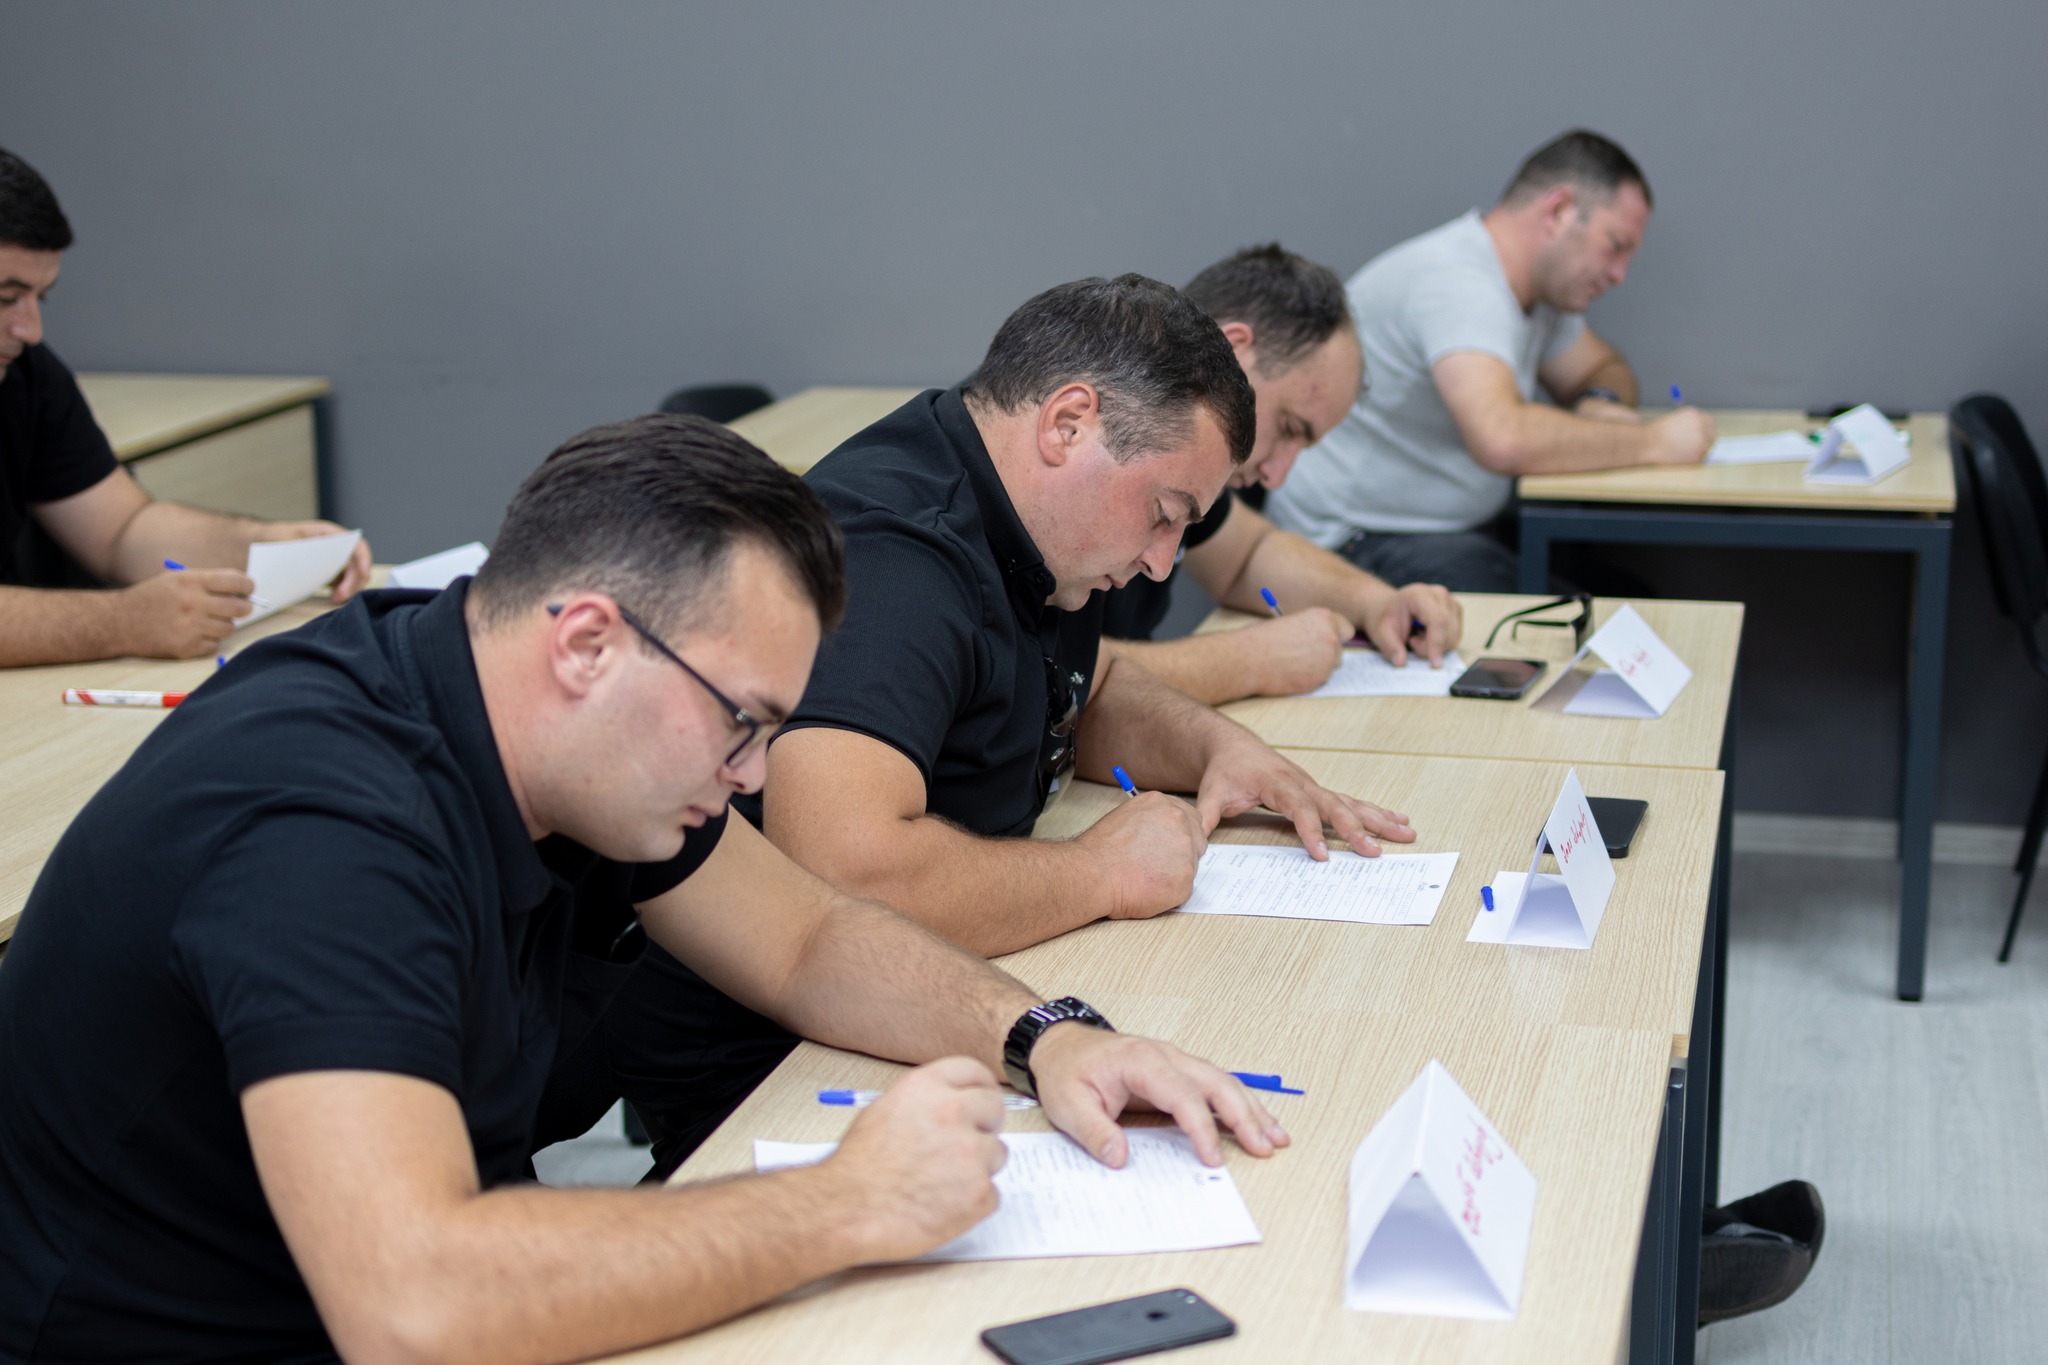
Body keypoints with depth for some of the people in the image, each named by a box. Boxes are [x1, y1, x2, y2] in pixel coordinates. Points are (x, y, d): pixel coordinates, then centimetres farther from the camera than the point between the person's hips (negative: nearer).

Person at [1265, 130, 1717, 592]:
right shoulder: (1455, 281, -22)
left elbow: (1603, 368, 25)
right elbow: (1504, 440, -37)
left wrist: (1599, 404, -1)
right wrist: (1652, 442, -25)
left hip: (1465, 528, 10)